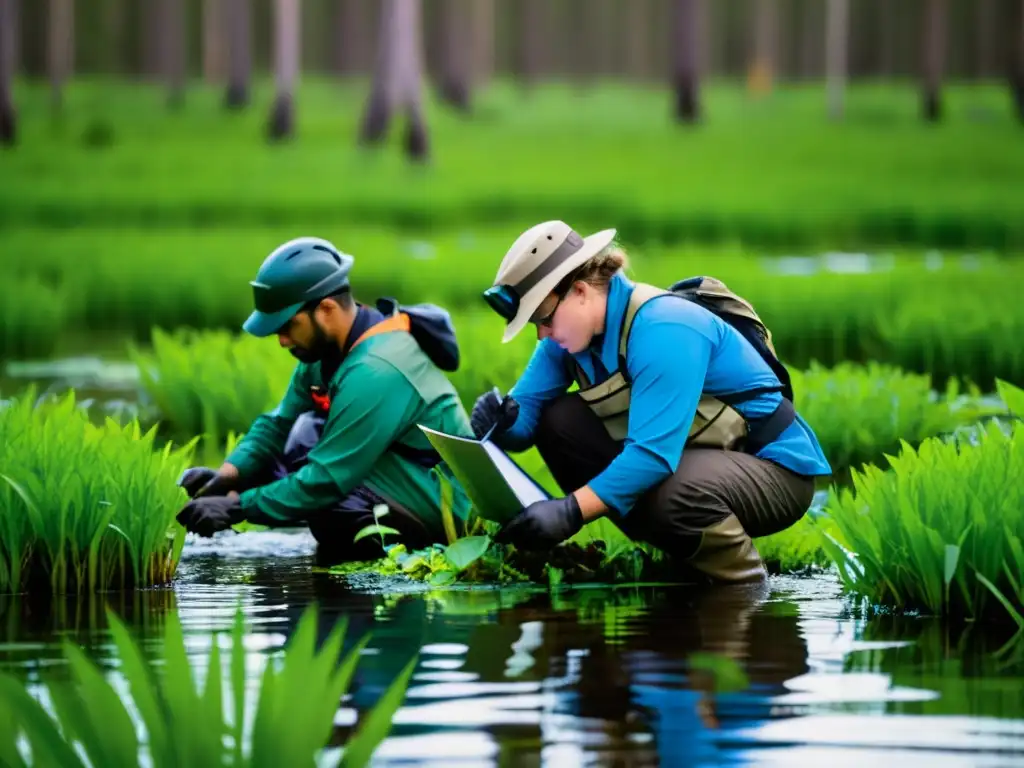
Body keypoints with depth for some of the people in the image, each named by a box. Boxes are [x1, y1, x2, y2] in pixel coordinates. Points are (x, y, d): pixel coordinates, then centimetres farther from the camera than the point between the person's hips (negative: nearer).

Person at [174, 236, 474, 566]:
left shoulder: (374, 372, -27)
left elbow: (326, 480, -27)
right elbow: (279, 425, 9)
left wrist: (238, 506, -21)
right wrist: (227, 474, -8)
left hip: (438, 510, -10)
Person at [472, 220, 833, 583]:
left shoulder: (663, 329, -28)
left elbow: (654, 455, -36)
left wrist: (571, 511, -44)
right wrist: (501, 421, -25)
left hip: (775, 469, -9)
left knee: (675, 493, -41)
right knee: (557, 421, -4)